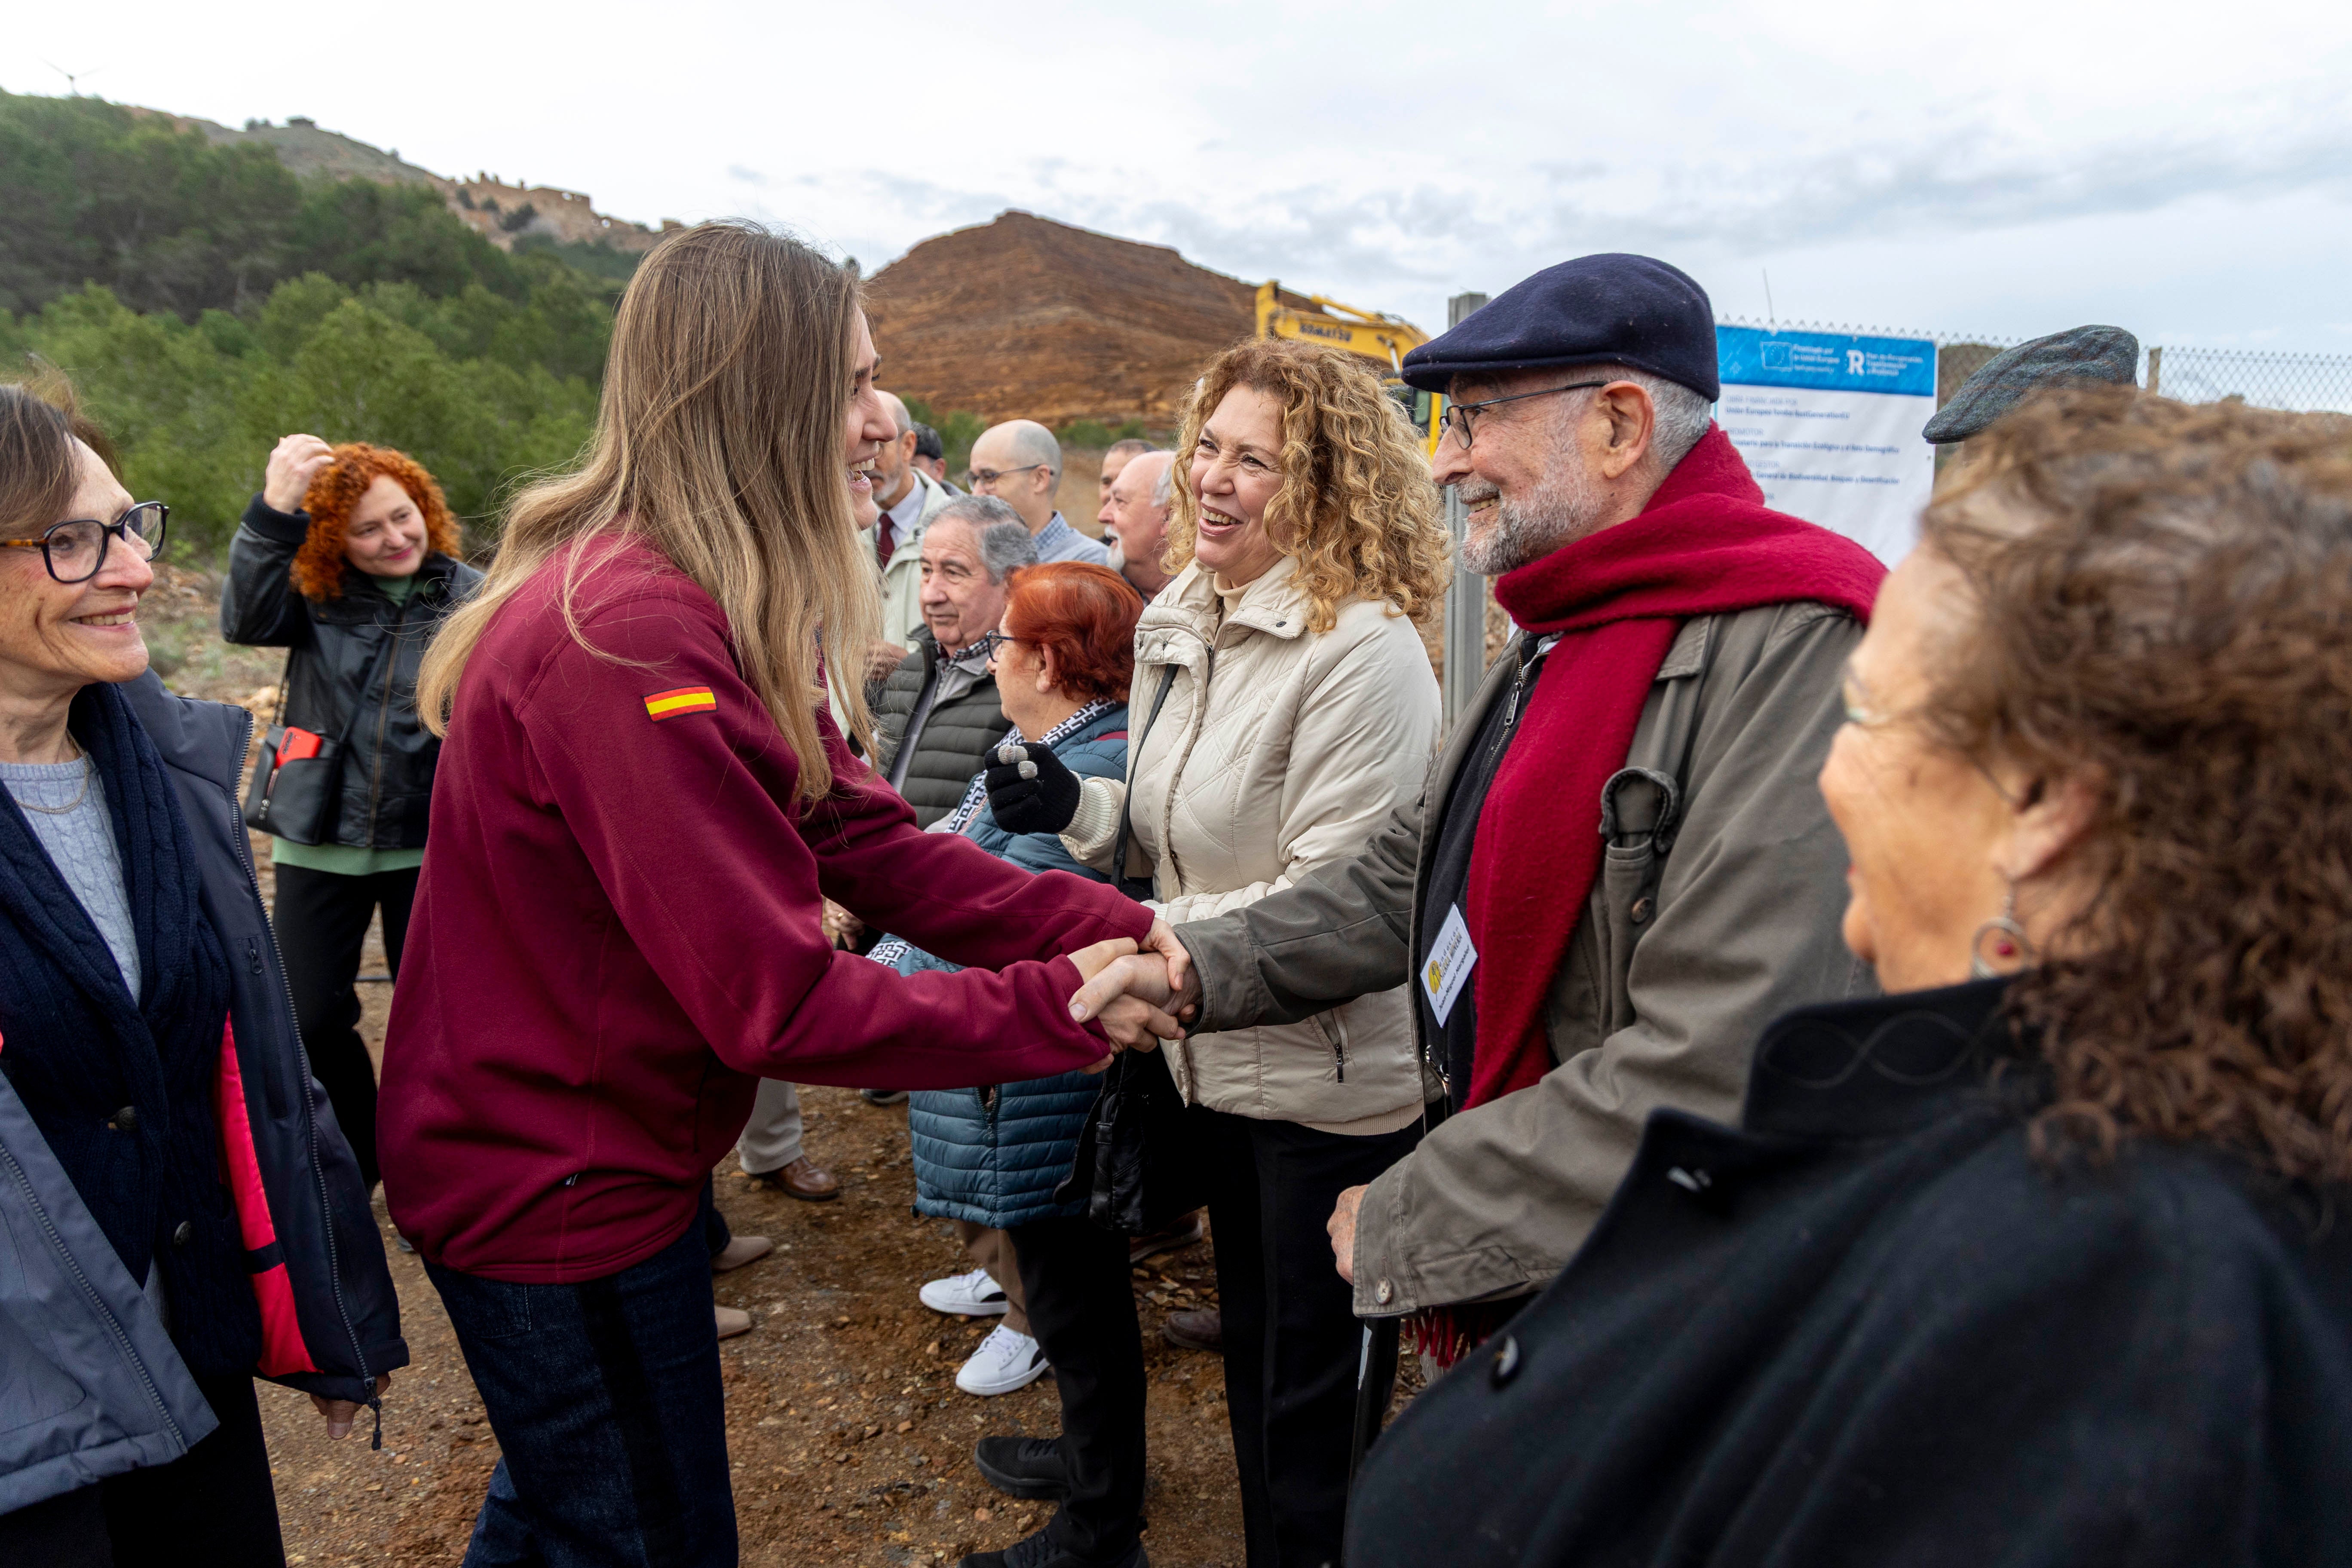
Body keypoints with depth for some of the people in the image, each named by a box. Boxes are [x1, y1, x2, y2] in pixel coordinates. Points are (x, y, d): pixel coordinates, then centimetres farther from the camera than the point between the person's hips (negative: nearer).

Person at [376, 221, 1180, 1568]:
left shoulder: (711, 619, 4)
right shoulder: (635, 641, -30)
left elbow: (872, 842, -3)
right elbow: (777, 1002, -30)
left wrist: (1121, 930, -13)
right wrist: (1060, 1009, -23)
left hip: (593, 1150, 9)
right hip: (558, 1191, -9)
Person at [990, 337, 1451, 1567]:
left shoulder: (1363, 650, -21)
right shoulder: (1180, 624, 5)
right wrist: (1077, 809, -4)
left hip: (1334, 1082, -8)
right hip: (1220, 1062, 8)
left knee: (1314, 1397, 10)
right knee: (1251, 1356, 25)